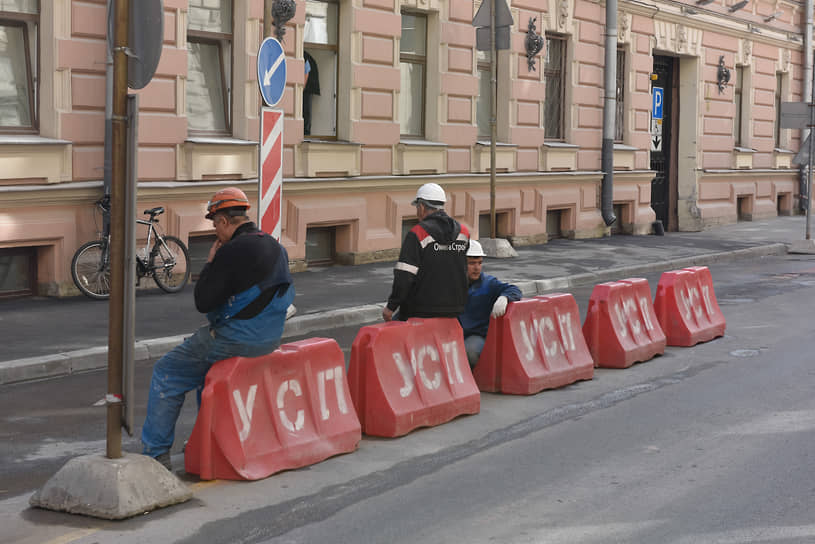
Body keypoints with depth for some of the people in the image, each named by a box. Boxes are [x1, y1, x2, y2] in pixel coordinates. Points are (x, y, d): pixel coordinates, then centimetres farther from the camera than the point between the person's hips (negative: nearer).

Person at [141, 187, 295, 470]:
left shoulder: (232, 251, -20)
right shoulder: (277, 247, 8)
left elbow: (203, 302, -16)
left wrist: (210, 262, -5)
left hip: (235, 340, -9)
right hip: (269, 338, 9)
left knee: (166, 373, 4)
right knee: (204, 362, 33)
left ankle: (157, 451, 5)